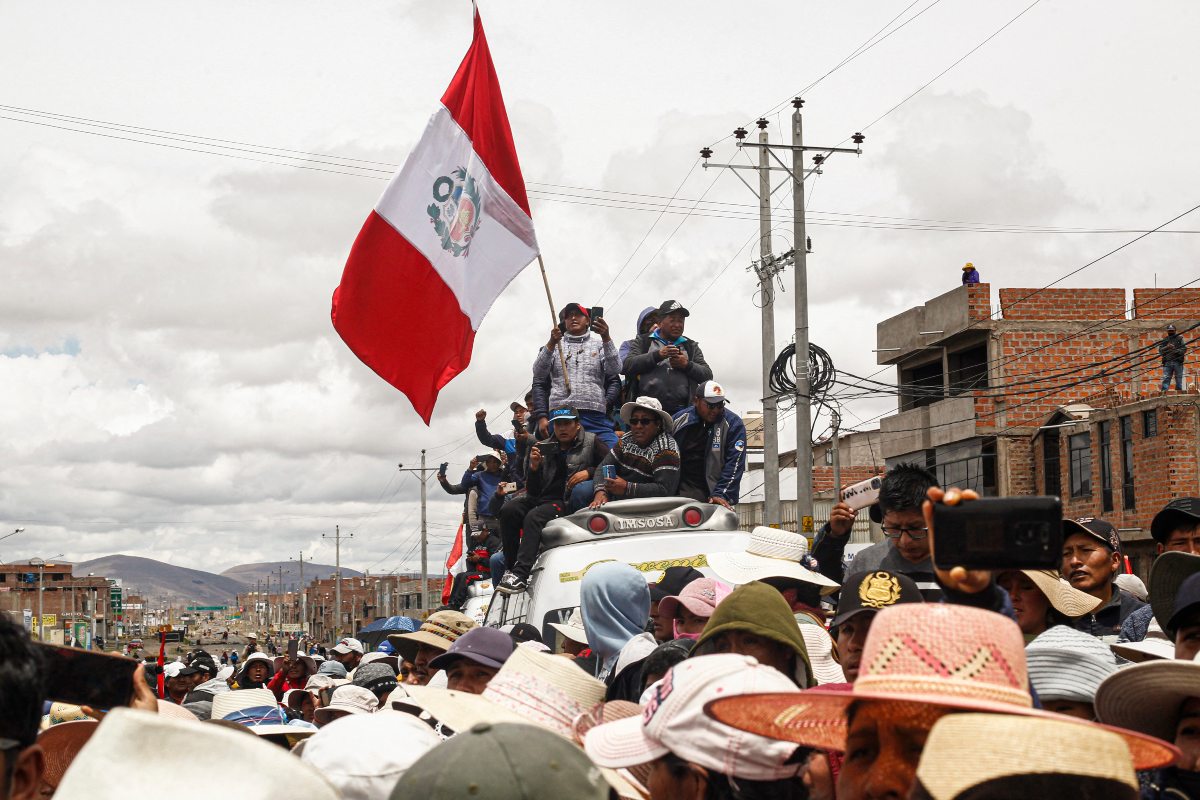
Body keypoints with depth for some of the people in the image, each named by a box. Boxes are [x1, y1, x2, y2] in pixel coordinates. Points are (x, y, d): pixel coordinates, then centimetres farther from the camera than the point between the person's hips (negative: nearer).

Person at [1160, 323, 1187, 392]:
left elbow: (1184, 349, 2)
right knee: (1166, 378, -8)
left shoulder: (1180, 339, 11)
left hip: (1178, 362, -1)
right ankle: (1164, 391, -12)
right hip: (1167, 362, 1)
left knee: (1179, 378, 1)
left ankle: (1179, 390, 5)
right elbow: (1160, 350, 8)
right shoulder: (1164, 340, 16)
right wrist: (1167, 347, -10)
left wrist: (1176, 350, -14)